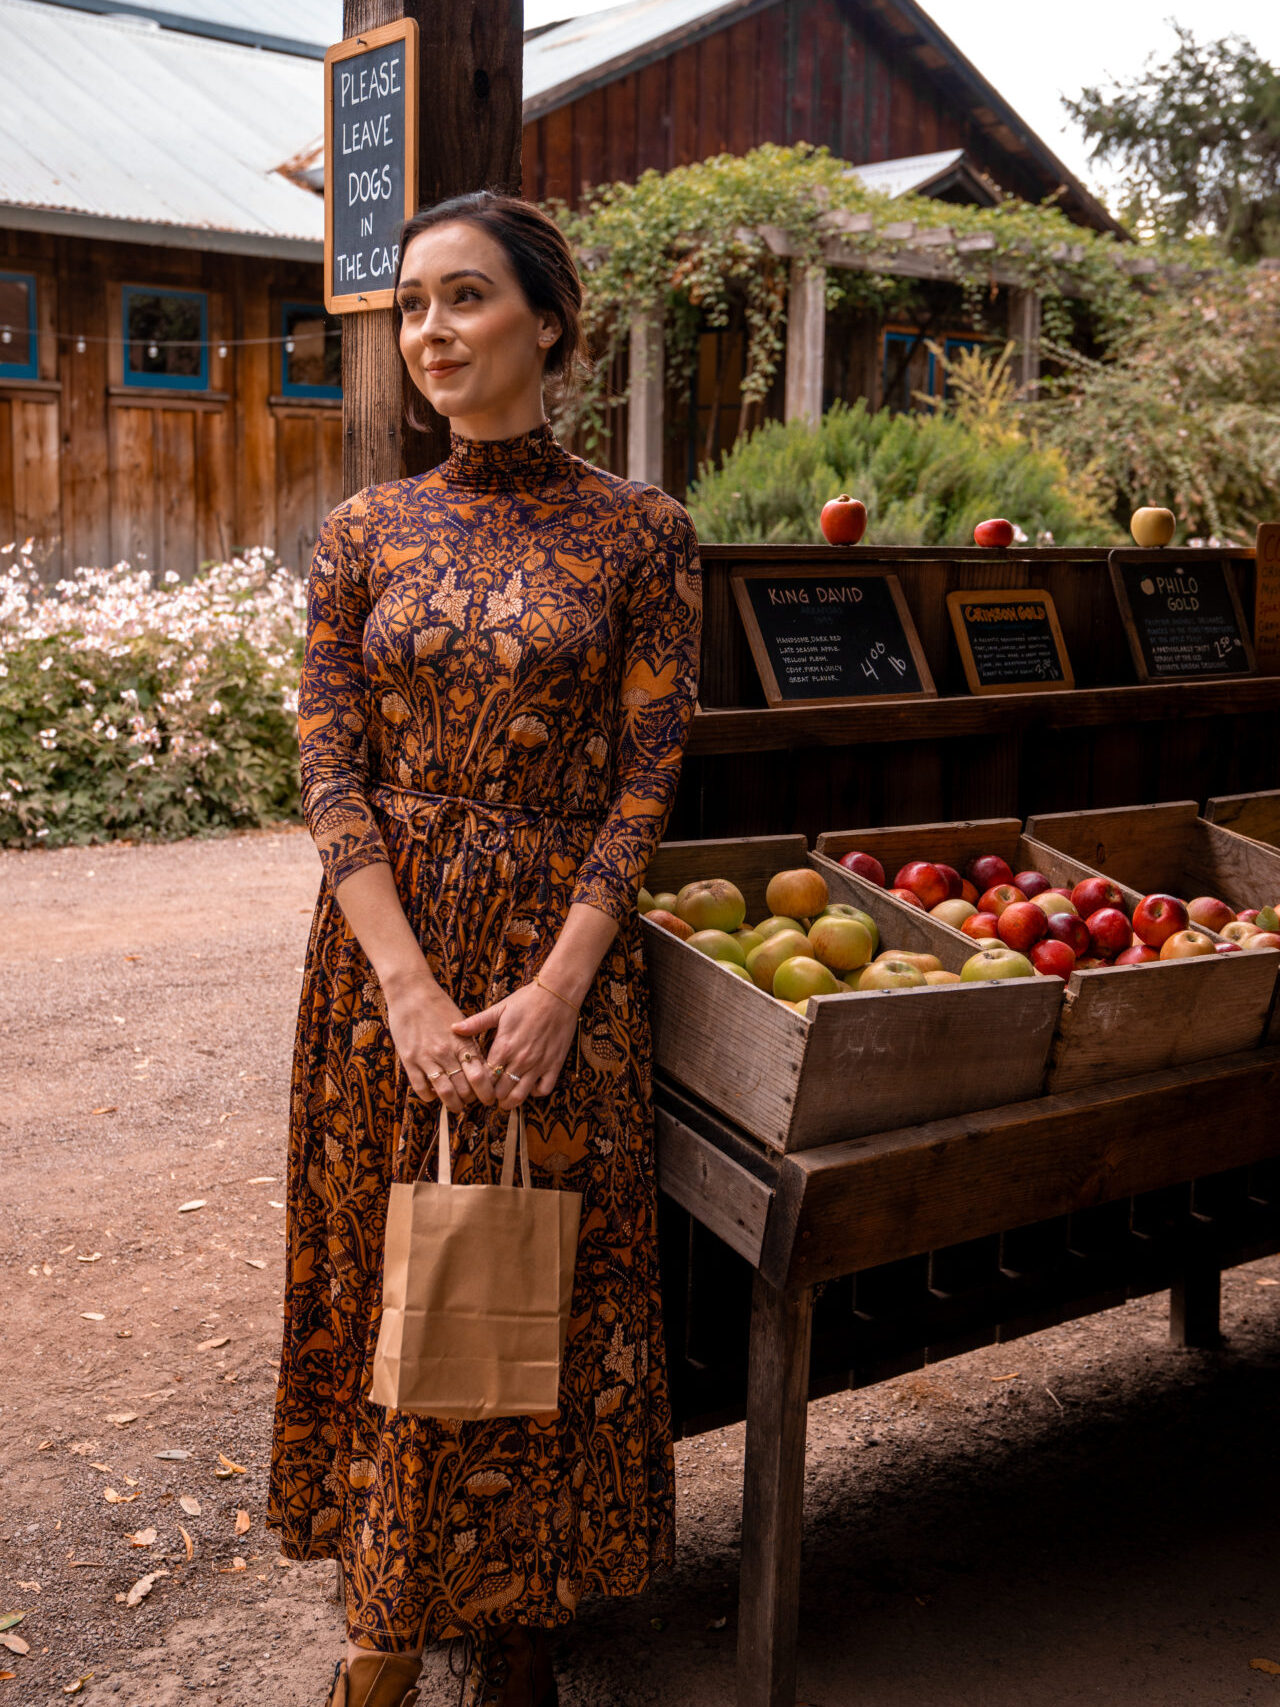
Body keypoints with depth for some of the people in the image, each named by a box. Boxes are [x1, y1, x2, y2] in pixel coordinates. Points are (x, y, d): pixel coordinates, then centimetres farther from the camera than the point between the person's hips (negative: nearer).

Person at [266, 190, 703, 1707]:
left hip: (561, 948, -2)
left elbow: (646, 778, -6)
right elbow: (329, 769, -3)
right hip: (384, 946, 2)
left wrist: (557, 987, -16)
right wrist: (410, 985, -14)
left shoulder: (638, 534, -3)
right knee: (383, 1266, 11)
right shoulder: (365, 533, 4)